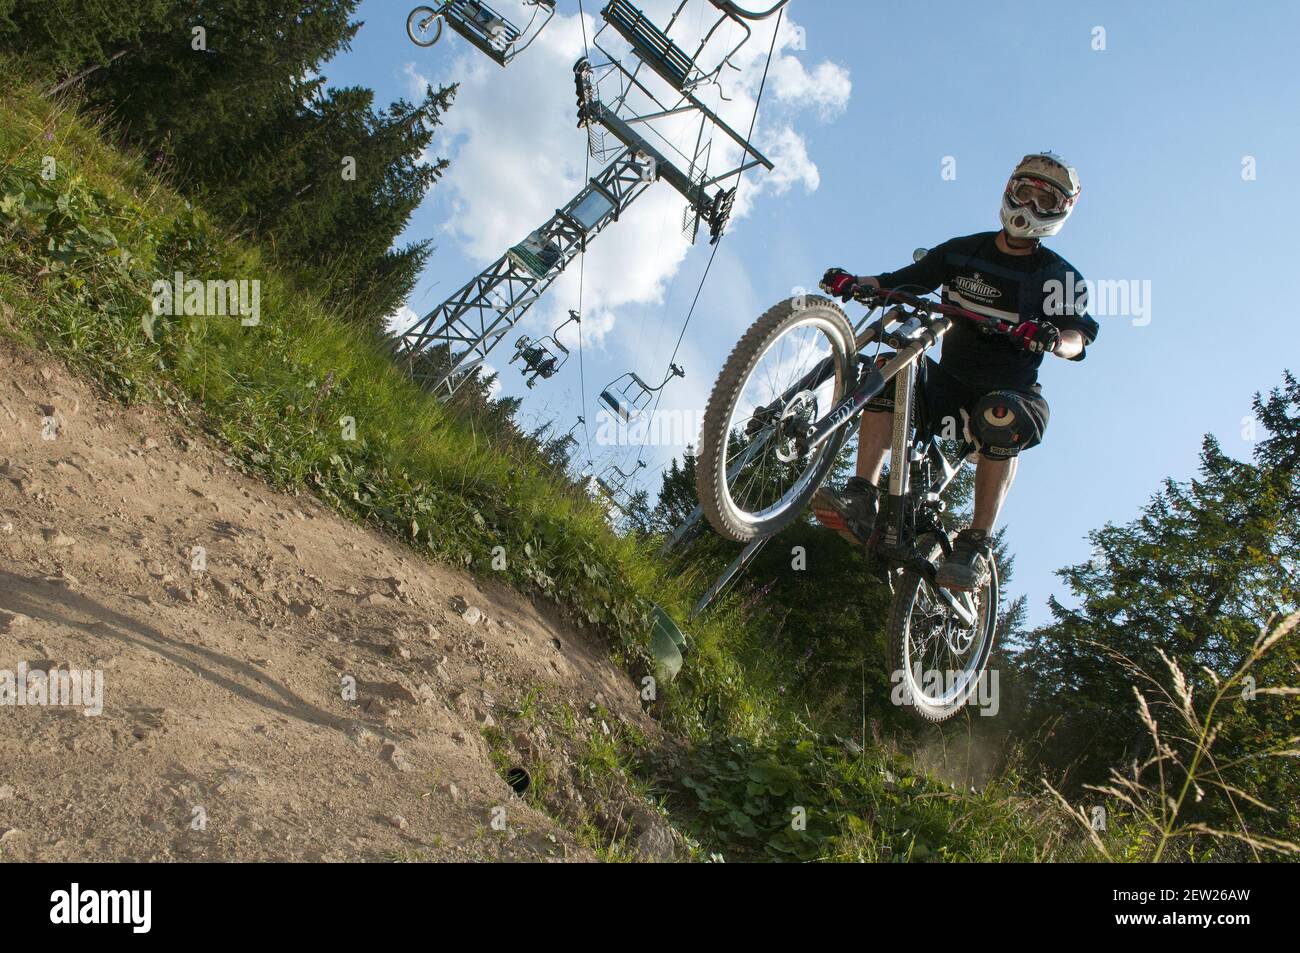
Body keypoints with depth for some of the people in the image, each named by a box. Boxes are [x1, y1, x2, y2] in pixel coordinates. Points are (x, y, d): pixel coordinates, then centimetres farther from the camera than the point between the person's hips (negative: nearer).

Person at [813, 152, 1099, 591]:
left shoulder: (1059, 276, 0)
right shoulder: (962, 251, 9)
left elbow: (1079, 337, -14)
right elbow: (902, 282, 8)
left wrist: (1053, 339, -39)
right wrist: (853, 283, -11)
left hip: (1010, 393, -3)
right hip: (948, 384, 3)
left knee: (1001, 417, -38)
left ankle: (977, 545, -30)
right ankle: (861, 501, -32)